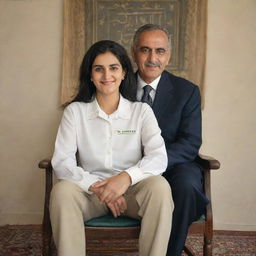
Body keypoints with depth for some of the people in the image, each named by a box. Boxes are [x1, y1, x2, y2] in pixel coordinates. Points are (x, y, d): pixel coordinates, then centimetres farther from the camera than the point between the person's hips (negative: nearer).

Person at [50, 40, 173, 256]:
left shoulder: (142, 111, 1)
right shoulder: (75, 111, 2)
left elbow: (159, 157, -11)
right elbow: (61, 162, -7)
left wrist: (127, 177, -30)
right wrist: (96, 186, -23)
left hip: (132, 190, 0)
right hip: (90, 190, 0)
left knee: (159, 186, -31)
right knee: (62, 191, -31)